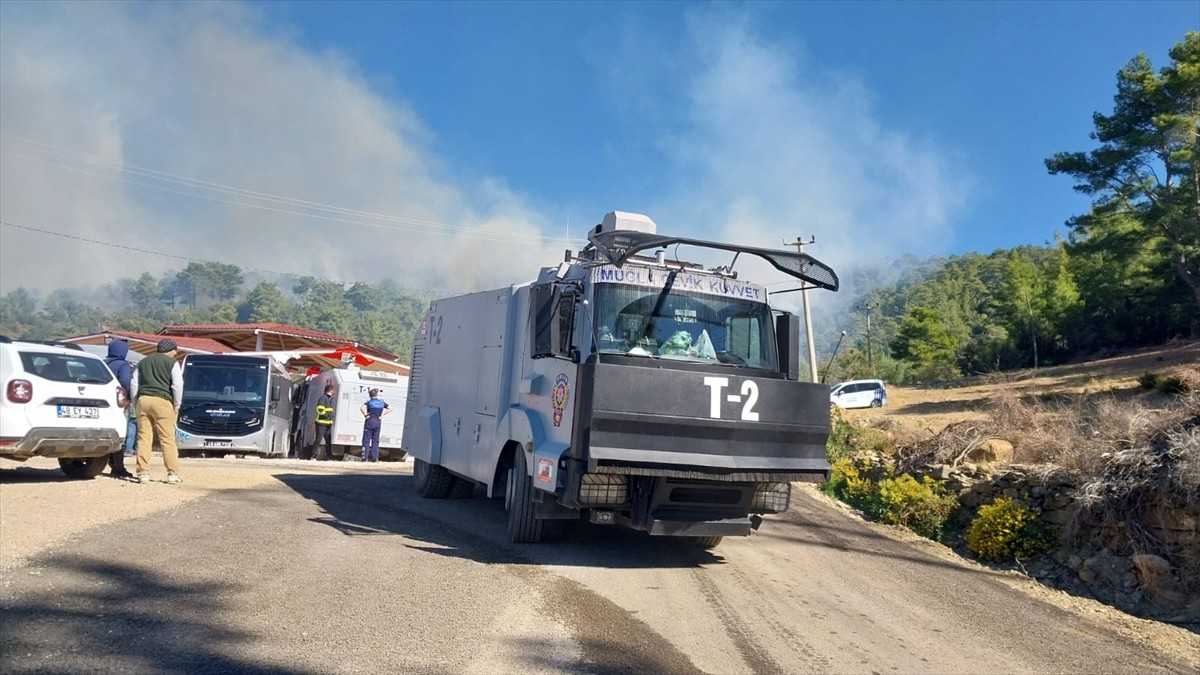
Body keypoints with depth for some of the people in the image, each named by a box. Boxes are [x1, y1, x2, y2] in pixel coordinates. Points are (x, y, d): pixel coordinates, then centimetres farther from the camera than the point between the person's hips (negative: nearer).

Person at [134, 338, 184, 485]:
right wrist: (176, 405, 5)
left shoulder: (143, 362, 21)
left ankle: (143, 473, 2)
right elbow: (177, 385, -4)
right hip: (162, 401, -4)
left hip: (143, 400, 4)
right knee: (168, 440, -3)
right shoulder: (172, 363, 5)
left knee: (143, 438, 5)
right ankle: (173, 474, -4)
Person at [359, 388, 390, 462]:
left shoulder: (369, 401, -5)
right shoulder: (382, 402, 6)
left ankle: (365, 457, -2)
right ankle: (375, 458, 7)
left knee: (366, 440, 1)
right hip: (378, 422, 3)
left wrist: (365, 415, -11)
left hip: (370, 421, -3)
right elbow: (390, 409, 11)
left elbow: (361, 408, -22)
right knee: (375, 440, 10)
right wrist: (382, 414, 6)